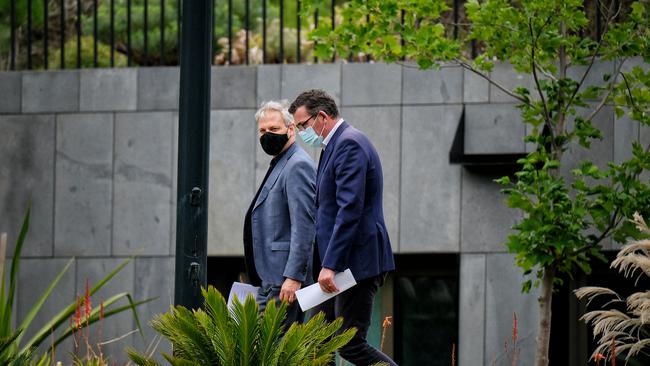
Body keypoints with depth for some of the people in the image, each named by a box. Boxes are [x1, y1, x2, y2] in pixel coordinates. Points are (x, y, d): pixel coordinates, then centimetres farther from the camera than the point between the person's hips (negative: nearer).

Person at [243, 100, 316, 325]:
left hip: (284, 280, -10)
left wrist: (293, 277, -24)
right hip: (271, 280, 10)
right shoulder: (280, 165, 23)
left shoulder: (298, 165, -11)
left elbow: (304, 226, -19)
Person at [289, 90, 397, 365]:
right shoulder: (334, 146, 18)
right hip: (341, 263, 10)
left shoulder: (349, 143, -14)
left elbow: (350, 209, -22)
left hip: (357, 261, -10)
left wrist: (330, 265, -25)